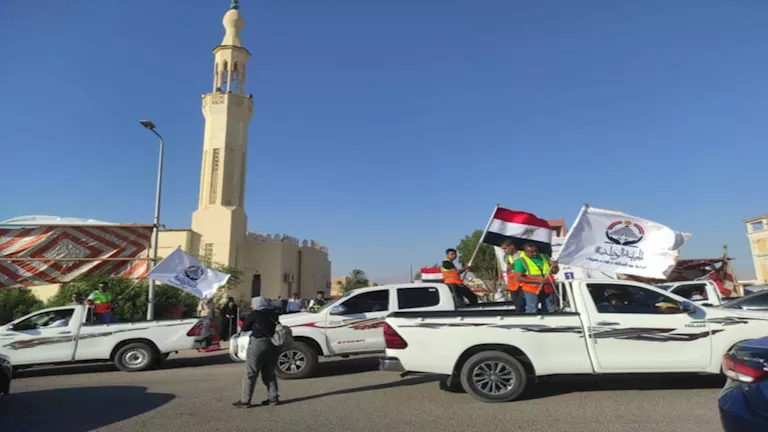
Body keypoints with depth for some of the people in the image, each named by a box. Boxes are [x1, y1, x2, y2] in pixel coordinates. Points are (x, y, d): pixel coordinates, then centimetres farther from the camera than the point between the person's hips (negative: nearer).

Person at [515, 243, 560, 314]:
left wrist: (554, 267, -9)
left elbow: (554, 272, 16)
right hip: (531, 290, -5)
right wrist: (537, 281, -20)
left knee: (550, 311, 12)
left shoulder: (544, 257, 8)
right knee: (531, 311, -6)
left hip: (547, 289, 5)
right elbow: (519, 278, -13)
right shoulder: (521, 261, -7)